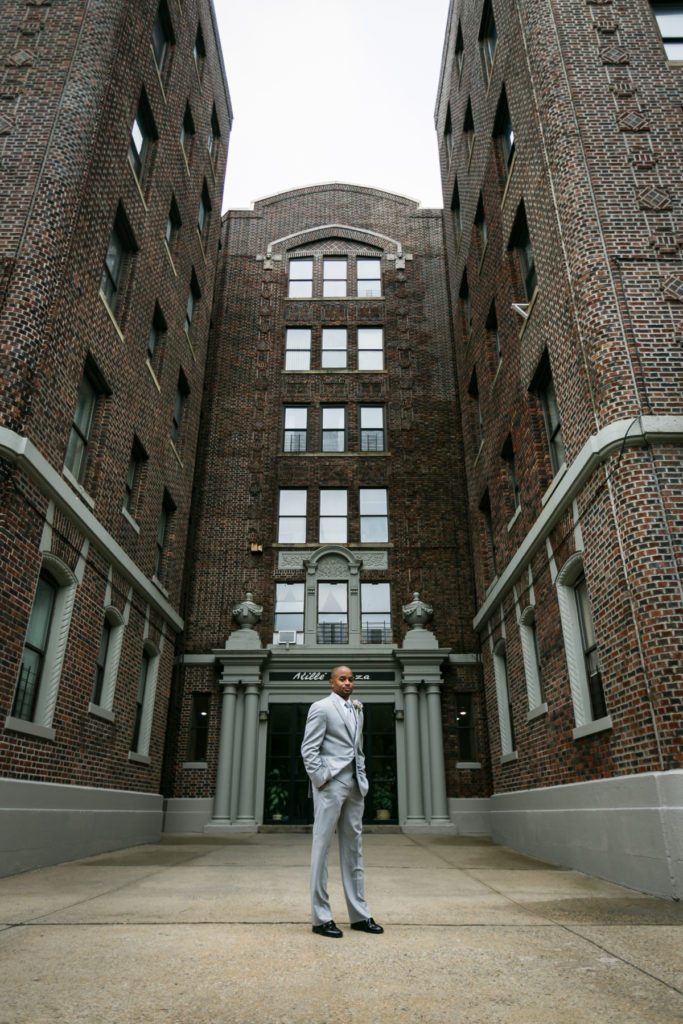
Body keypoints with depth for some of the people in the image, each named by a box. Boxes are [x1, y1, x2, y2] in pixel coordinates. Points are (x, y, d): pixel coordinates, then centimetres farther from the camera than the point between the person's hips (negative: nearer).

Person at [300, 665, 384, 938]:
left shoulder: (357, 710, 16)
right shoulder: (321, 707, -5)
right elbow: (308, 749, -9)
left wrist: (362, 779, 11)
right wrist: (321, 780, -14)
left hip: (354, 785, 7)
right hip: (331, 783, -7)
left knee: (353, 848, 12)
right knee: (322, 847, 1)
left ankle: (359, 914, 21)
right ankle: (321, 917, 9)